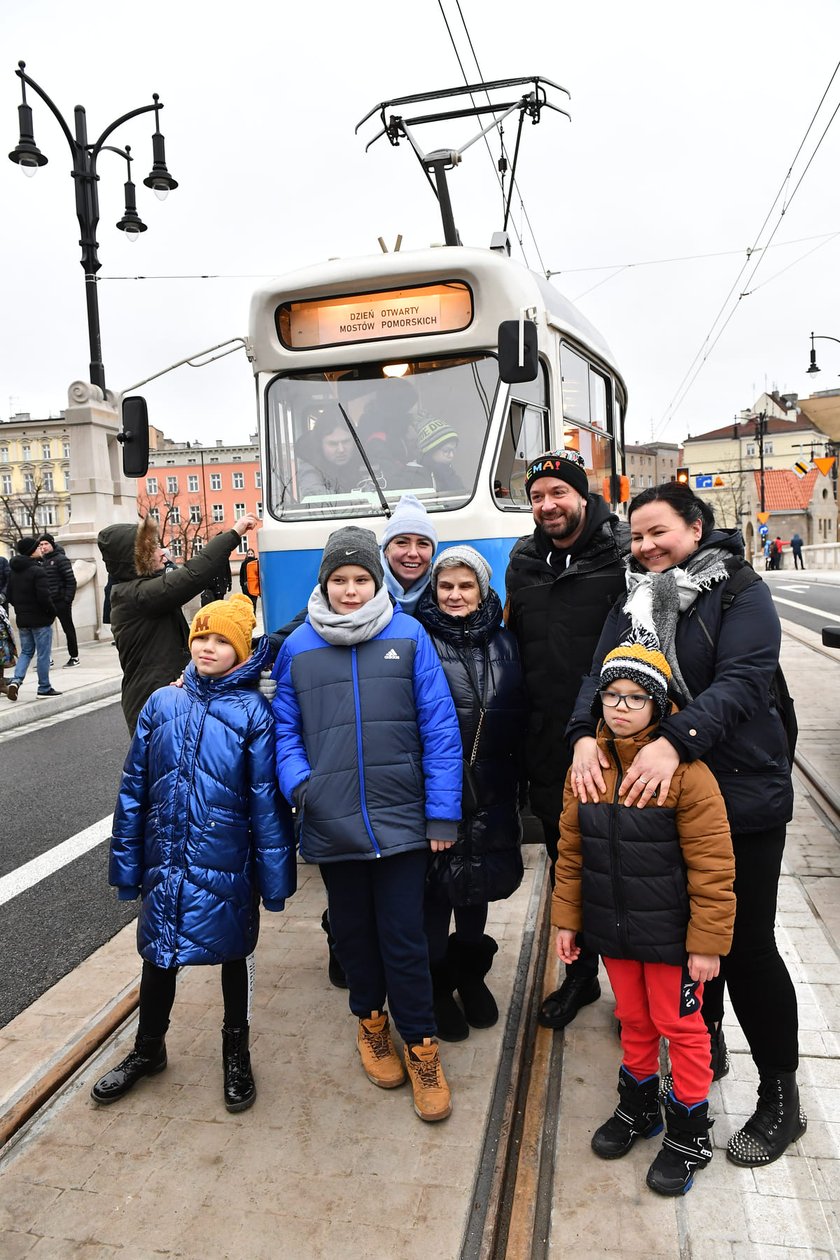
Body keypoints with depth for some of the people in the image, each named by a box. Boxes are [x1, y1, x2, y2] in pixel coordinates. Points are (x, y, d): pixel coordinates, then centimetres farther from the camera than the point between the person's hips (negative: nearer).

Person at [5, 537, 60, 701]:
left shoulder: (13, 571, 8)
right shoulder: (37, 571, -17)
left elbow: (9, 595, 12)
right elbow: (44, 597, -22)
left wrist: (20, 609, 18)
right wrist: (52, 612, -8)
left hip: (22, 620, 7)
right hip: (40, 620, -7)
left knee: (26, 652, 17)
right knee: (43, 654, 3)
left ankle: (15, 680, -2)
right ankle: (44, 689, 8)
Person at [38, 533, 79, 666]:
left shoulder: (61, 559, -7)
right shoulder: (41, 561, 12)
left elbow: (71, 580, -12)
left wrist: (68, 600, -17)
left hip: (61, 602, -6)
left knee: (68, 629, 3)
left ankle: (74, 657, 12)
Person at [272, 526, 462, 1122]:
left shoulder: (409, 635, -3)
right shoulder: (298, 646, 4)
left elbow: (439, 726, -4)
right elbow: (285, 727, 10)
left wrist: (442, 811, -6)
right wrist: (298, 782, -7)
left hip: (400, 820, -2)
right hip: (331, 823, 2)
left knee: (405, 939, 4)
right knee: (354, 932, 18)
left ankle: (422, 1045, 26)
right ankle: (371, 1019, 43)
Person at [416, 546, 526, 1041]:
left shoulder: (503, 642, 7)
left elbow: (519, 718, 8)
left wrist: (522, 782, 6)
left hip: (490, 791, 4)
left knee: (478, 883, 18)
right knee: (435, 886, 6)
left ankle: (471, 973, 40)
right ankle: (436, 984, 28)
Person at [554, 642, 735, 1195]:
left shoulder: (686, 770, -20)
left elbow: (712, 867, -17)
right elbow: (571, 851, 5)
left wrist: (707, 942, -14)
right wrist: (567, 919, 8)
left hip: (669, 934, -4)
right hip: (613, 931, 5)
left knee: (680, 1026, 13)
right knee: (634, 1020, 22)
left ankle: (689, 1133, 34)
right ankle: (638, 1106, 45)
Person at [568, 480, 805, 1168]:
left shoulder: (741, 593, -8)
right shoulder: (633, 602, 8)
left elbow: (741, 680, -22)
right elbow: (600, 674, -2)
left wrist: (674, 740, -36)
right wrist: (586, 733, -23)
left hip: (741, 795, -5)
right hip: (654, 795, 5)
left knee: (747, 944, 3)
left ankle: (781, 1096, 22)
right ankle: (706, 1042, 41)